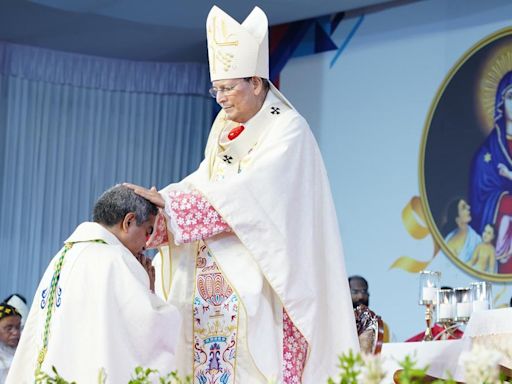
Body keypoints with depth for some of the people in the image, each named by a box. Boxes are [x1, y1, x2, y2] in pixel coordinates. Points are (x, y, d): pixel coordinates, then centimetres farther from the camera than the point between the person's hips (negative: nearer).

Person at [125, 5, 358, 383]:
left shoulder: (288, 129, -6)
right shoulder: (226, 133, 17)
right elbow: (202, 182, 7)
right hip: (216, 284, 7)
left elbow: (248, 193, -18)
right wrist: (153, 204, -12)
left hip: (261, 283, -7)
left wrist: (170, 201, -21)